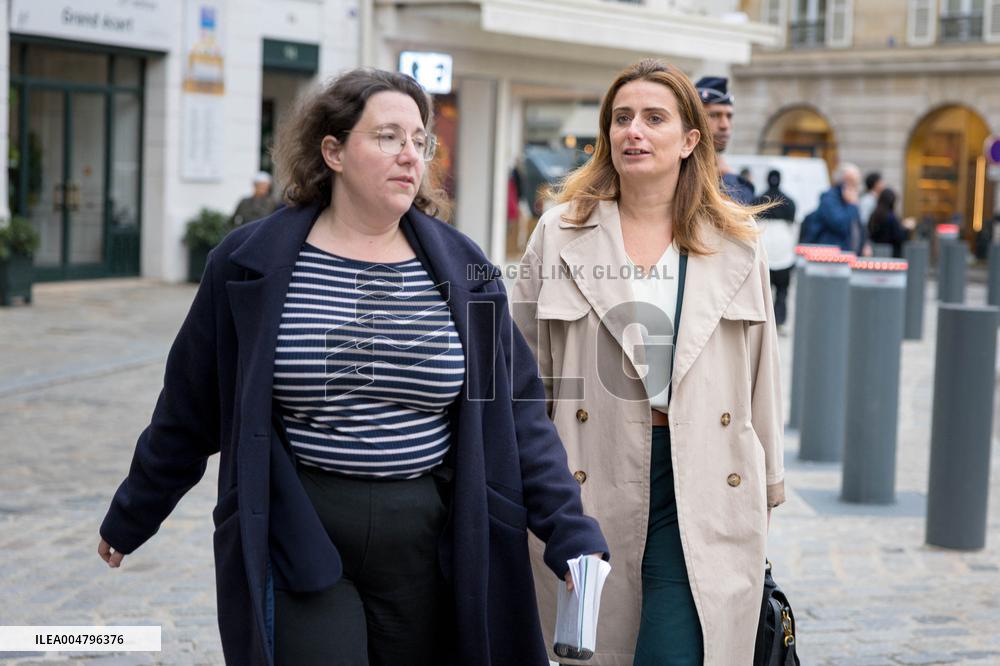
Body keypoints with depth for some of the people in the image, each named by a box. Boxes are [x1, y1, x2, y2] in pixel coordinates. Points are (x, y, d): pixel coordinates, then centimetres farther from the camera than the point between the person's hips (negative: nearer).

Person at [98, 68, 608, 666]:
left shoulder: (461, 270, 2)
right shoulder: (252, 266, -2)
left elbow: (519, 415, 2)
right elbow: (189, 411, 7)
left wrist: (572, 534, -6)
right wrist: (129, 520, 14)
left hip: (426, 551, 2)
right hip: (297, 545, -2)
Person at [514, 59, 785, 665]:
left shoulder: (737, 242, 6)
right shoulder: (560, 234, 4)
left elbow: (760, 371, 12)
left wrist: (767, 488, 13)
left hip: (700, 480, 0)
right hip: (593, 477, 1)